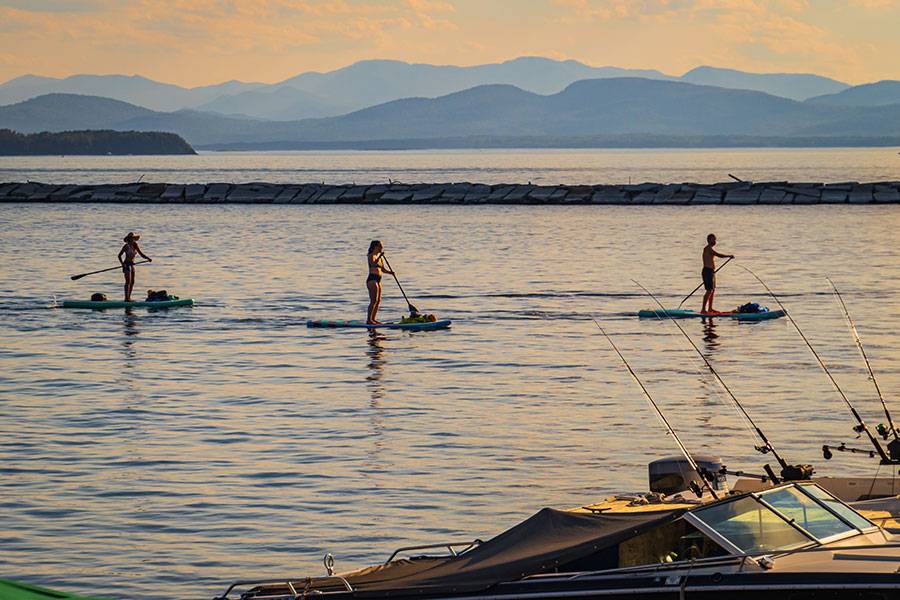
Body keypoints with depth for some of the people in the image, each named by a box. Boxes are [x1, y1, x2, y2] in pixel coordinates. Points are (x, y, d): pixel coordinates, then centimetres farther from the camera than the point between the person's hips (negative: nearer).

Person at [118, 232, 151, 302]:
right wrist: (122, 264, -23)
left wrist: (148, 258, -8)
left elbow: (141, 254, 8)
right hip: (127, 264, -8)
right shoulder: (126, 246, -10)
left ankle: (129, 297, 14)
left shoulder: (135, 246, 8)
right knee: (128, 282, -13)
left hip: (132, 265, 8)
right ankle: (126, 298, -15)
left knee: (132, 282, 8)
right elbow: (119, 255, -11)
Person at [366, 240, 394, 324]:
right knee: (374, 301, -13)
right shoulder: (371, 256, -8)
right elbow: (373, 264, -26)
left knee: (378, 301, 9)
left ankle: (373, 319, 15)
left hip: (378, 280, 9)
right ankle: (369, 320, -14)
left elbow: (383, 269, 18)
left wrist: (390, 272, 1)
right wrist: (380, 256, -32)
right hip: (372, 279, -9)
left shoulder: (380, 257, 17)